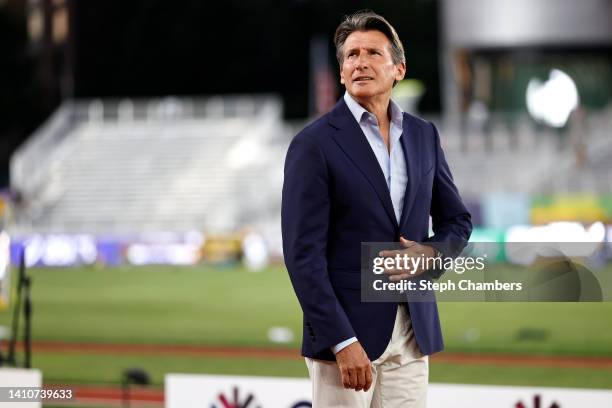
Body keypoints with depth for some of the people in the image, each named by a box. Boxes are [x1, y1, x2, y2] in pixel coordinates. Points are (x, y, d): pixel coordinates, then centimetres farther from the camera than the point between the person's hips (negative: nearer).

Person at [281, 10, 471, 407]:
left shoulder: (423, 135, 10)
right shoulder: (314, 144, -7)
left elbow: (457, 220, 20)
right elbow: (304, 254, -12)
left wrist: (430, 253, -4)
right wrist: (343, 342, -18)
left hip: (412, 330, 5)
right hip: (346, 330, -5)